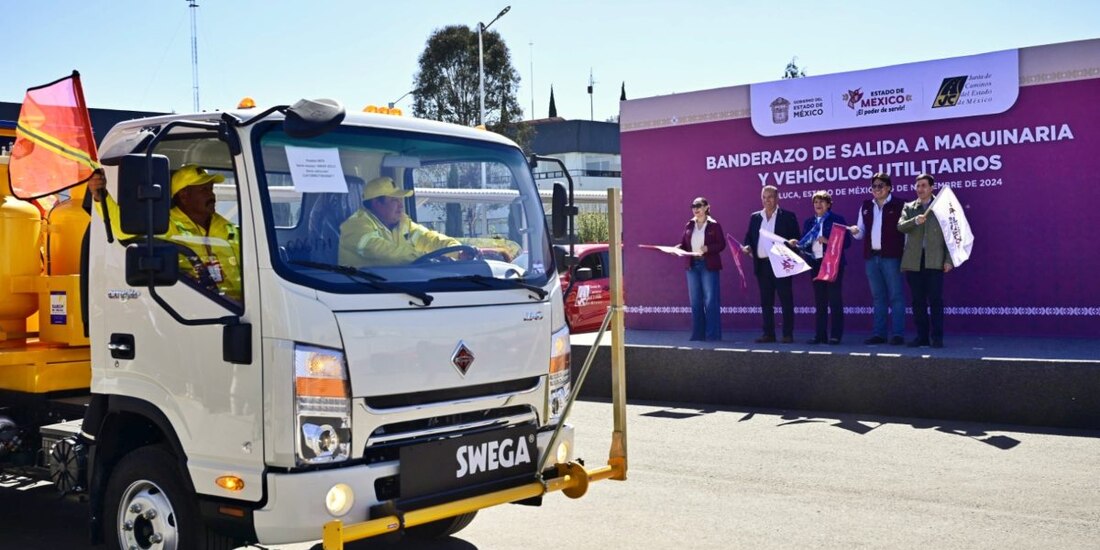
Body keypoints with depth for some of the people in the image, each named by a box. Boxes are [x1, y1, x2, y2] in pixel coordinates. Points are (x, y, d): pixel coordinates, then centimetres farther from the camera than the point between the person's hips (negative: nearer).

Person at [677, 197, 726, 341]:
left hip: (708, 265, -5)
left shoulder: (714, 225, -4)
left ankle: (712, 334, 2)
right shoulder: (689, 225, 9)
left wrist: (707, 249, -22)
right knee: (695, 301, 8)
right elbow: (683, 244, 9)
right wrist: (676, 248, -11)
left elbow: (721, 244, -7)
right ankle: (698, 334, 15)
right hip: (692, 265, 5)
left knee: (710, 301, -4)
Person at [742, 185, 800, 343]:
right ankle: (768, 334, 12)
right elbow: (749, 237, 15)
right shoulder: (755, 217, 13)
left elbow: (796, 238, -1)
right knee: (766, 301, 7)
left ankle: (788, 334, 3)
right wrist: (747, 247, -6)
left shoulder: (788, 216, 1)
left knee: (786, 300, -1)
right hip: (762, 264, 4)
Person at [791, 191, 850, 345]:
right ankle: (820, 335, 11)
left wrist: (828, 241, -18)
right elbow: (805, 243, 11)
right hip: (816, 264, 5)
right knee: (819, 301, 7)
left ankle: (836, 336, -1)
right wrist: (797, 244, -9)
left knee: (834, 300, -3)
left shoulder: (837, 219, -1)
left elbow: (846, 242, -6)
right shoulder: (808, 222, 14)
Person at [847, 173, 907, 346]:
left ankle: (897, 334, 0)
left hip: (891, 256, -5)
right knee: (878, 297, 10)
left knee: (895, 296, -3)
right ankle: (878, 333, 14)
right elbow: (861, 233, 16)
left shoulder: (899, 205, -1)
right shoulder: (866, 206, 13)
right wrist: (855, 231, -7)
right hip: (871, 257, 5)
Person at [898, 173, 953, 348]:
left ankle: (937, 337, -1)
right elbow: (900, 227, -1)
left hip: (934, 261, -3)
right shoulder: (909, 207, 14)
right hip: (913, 261, 3)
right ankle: (922, 336, 11)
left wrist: (948, 260, -4)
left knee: (935, 300, -5)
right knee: (918, 301, 5)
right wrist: (915, 221, -20)